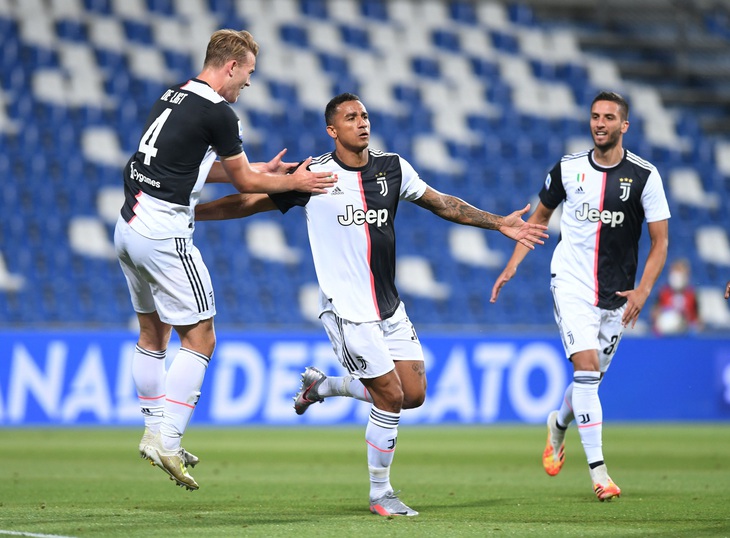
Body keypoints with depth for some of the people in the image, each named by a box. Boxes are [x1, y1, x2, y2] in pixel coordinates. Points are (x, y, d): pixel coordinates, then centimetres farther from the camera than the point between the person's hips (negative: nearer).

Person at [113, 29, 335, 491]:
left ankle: (156, 433, 24)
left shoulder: (174, 97, 15)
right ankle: (168, 441, -8)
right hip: (164, 234, -9)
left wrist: (258, 170, 23)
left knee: (153, 333, 19)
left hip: (129, 226, 9)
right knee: (200, 339, -4)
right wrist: (293, 182, 12)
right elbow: (243, 182, -1)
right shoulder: (218, 113, -12)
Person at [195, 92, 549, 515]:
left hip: (390, 307, 6)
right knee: (390, 397, -9)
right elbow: (250, 202, -4)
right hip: (348, 310, -6)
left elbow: (442, 204, 15)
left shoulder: (393, 168, 4)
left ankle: (323, 385, 26)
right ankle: (380, 494, 10)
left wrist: (500, 223, 12)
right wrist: (187, 213, -10)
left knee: (414, 395, 4)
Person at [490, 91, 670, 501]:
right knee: (587, 370, -17)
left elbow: (660, 241, -3)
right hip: (571, 284, -1)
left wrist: (643, 290, -16)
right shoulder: (568, 169, -2)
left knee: (593, 378, 11)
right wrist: (513, 266, 7)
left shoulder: (644, 175, -6)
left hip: (617, 294, 1)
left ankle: (559, 424, 46)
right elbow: (540, 216, 15)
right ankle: (598, 472, -14)